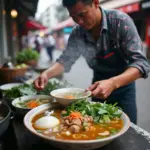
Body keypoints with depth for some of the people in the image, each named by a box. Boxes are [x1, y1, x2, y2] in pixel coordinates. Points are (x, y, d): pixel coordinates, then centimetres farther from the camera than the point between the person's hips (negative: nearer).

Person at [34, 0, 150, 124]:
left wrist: (113, 83, -46)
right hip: (98, 83, 4)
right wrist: (47, 74, -26)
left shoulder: (120, 21, -24)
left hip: (123, 83, -3)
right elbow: (66, 59, -6)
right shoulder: (77, 33, -11)